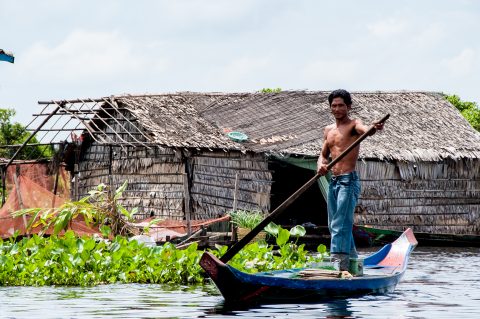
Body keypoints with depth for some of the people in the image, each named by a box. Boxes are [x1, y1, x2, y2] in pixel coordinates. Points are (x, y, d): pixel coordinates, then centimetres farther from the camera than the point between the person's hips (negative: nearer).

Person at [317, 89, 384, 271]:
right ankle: (352, 260, 25)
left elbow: (363, 129, -28)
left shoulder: (353, 125, -5)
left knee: (340, 225, -17)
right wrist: (321, 165, -1)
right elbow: (324, 155, 23)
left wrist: (374, 129, -52)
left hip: (348, 181, -8)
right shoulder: (329, 130, 18)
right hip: (333, 182, 8)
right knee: (334, 226, 14)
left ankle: (339, 265, -23)